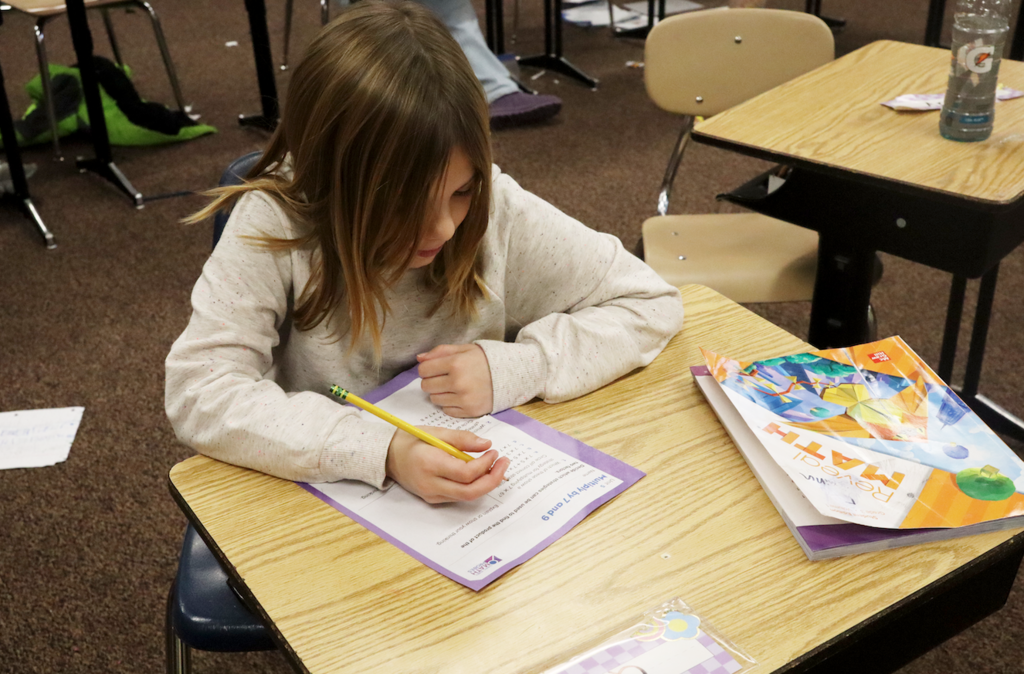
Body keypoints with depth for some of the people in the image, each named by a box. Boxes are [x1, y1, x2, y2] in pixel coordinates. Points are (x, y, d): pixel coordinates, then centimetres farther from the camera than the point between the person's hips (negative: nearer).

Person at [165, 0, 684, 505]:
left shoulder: (494, 209, -15)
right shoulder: (275, 226, -19)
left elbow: (648, 303, -7)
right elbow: (197, 390, -22)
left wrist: (512, 368, -21)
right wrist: (382, 450, -33)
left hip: (472, 496, 1)